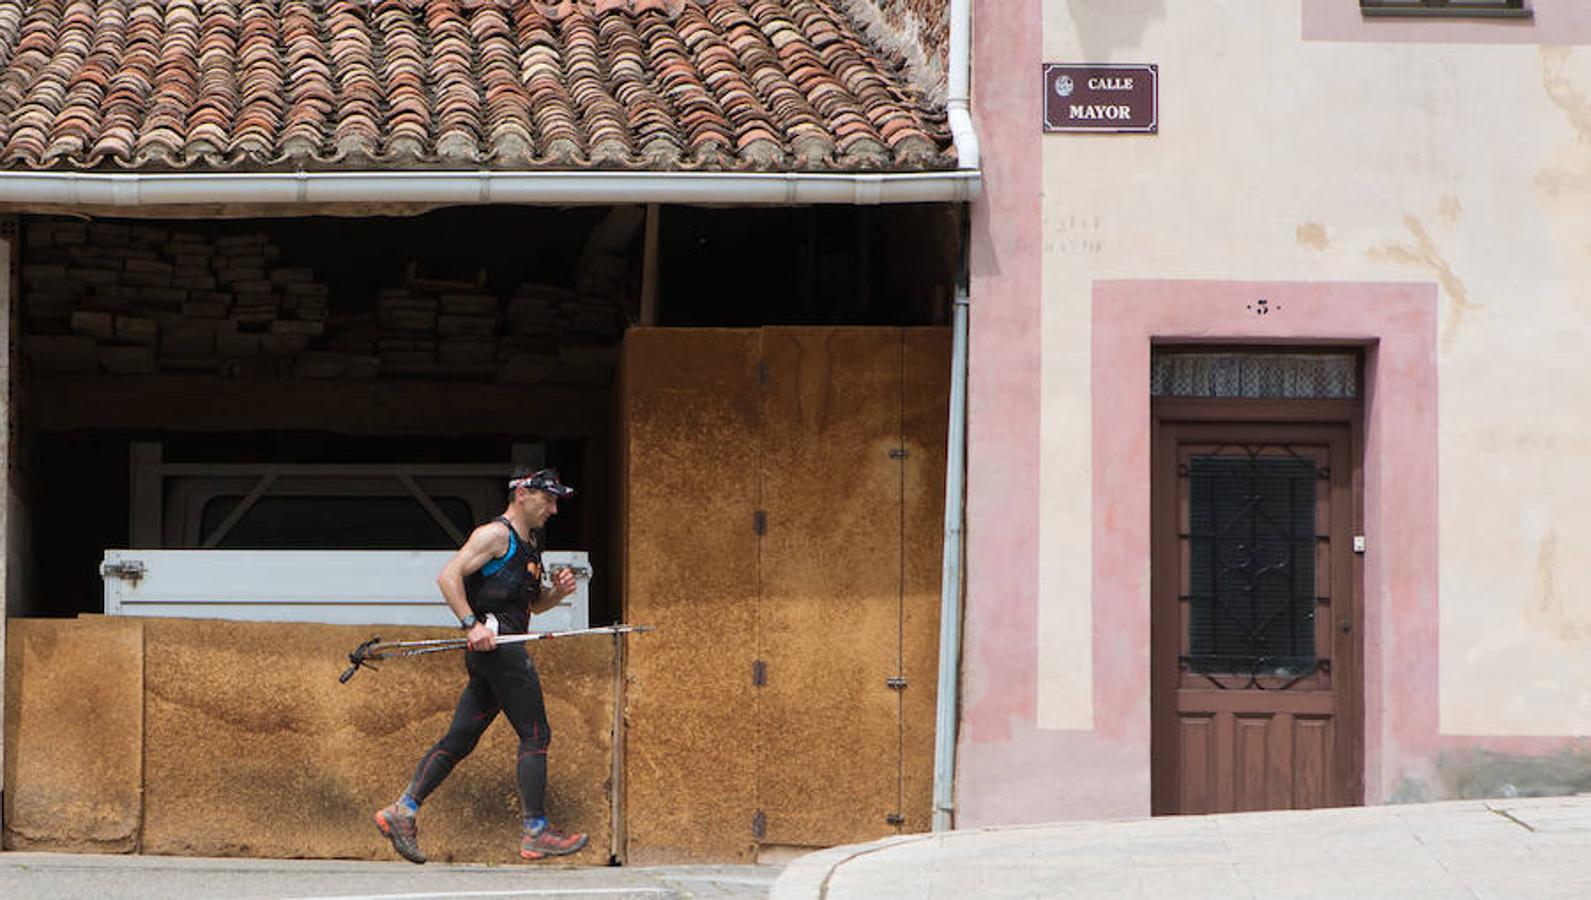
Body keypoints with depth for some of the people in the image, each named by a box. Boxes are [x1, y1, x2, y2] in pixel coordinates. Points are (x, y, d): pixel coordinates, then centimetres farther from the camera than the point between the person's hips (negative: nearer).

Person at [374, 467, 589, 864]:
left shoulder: (528, 545, 23)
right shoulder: (495, 534, -7)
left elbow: (533, 604, 32)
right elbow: (448, 576, -16)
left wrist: (557, 592, 11)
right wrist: (472, 624, -23)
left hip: (491, 652, 10)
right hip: (496, 645, -10)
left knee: (460, 739, 7)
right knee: (535, 736, -6)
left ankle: (402, 811, 4)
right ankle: (536, 833, -4)